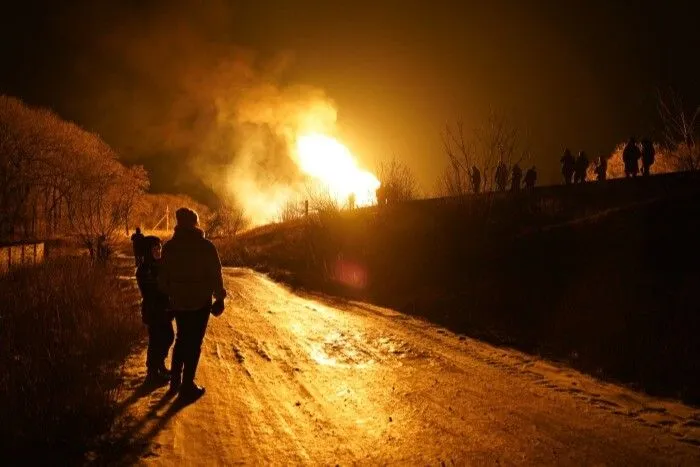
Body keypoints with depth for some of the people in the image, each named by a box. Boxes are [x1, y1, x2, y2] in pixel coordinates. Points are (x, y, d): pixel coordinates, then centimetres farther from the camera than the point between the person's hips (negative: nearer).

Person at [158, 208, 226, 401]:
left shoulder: (169, 246, -2)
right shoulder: (206, 246, -12)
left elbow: (163, 276, 4)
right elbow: (215, 275, -10)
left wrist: (167, 295, 16)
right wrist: (219, 297, 1)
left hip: (178, 302, 4)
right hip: (200, 302, -4)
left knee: (181, 339, 21)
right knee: (194, 343, 5)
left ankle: (175, 381, 27)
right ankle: (187, 387, 8)